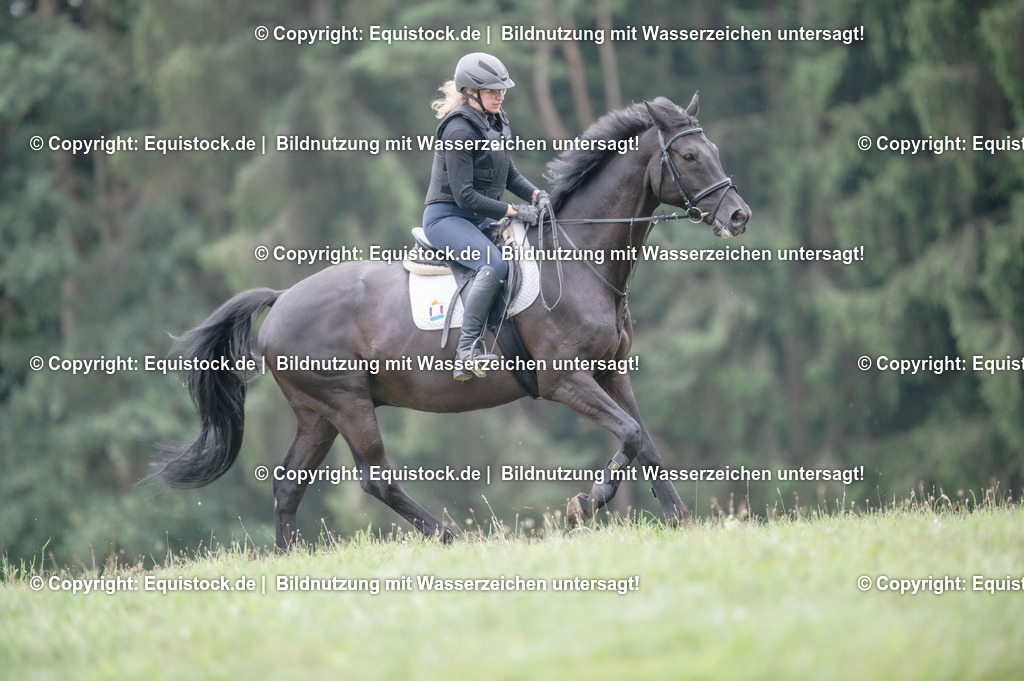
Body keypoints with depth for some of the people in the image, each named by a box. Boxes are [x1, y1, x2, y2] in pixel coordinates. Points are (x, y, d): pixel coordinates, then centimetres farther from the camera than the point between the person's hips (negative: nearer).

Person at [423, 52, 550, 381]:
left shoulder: (496, 122, 9)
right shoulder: (460, 130, -18)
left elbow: (509, 174, 18)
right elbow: (464, 195, -22)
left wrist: (535, 195, -3)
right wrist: (514, 211, -21)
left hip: (480, 218, 9)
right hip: (447, 216, -9)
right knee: (495, 264, -32)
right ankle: (467, 352, -34)